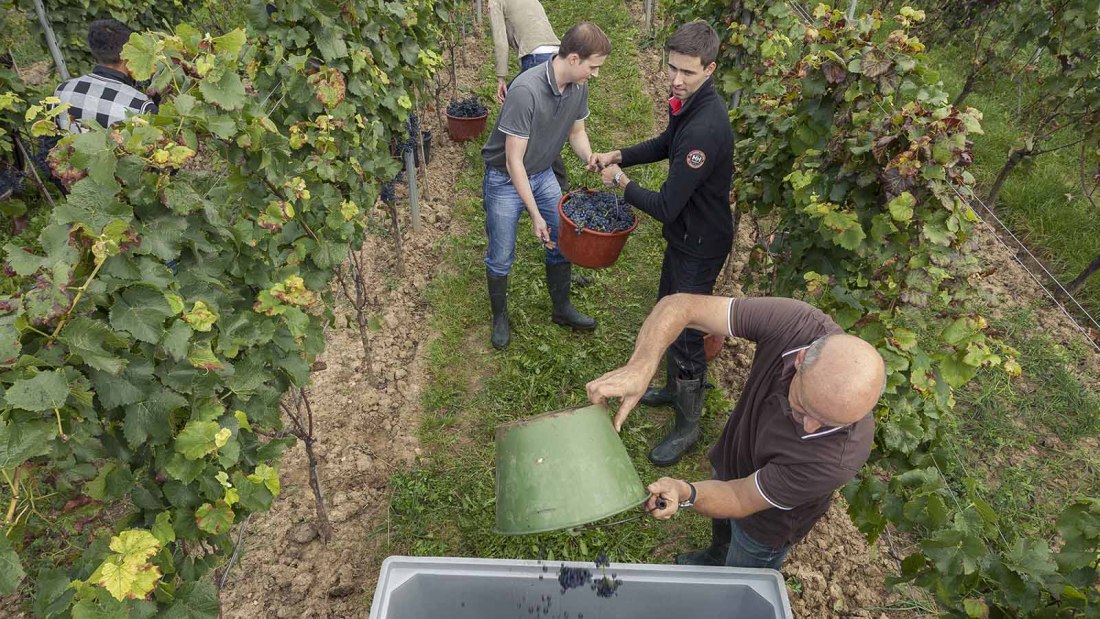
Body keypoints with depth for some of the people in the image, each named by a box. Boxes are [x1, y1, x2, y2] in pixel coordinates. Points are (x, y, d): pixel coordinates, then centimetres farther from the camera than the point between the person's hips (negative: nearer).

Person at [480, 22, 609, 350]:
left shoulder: (579, 87, -11)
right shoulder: (526, 90, -33)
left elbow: (576, 131, 8)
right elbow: (514, 160, -29)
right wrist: (535, 214, -27)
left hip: (543, 174, 6)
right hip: (505, 178, -6)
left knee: (561, 244, 10)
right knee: (501, 257, 5)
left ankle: (562, 309, 31)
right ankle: (500, 317, 29)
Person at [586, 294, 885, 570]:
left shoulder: (836, 459, -45)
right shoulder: (796, 324, -38)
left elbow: (740, 501, -30)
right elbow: (679, 306, -34)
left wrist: (686, 494, -51)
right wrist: (640, 365, -52)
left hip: (767, 521, -4)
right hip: (730, 455, 5)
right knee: (721, 528, 38)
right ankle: (715, 558, 72)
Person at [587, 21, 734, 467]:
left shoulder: (705, 129, -33)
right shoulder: (688, 103, -2)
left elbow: (666, 207, -31)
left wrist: (621, 182, -14)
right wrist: (618, 156, 5)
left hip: (701, 245, -10)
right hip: (683, 234, 10)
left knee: (685, 333, 2)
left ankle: (688, 427, 22)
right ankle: (674, 388, 47)